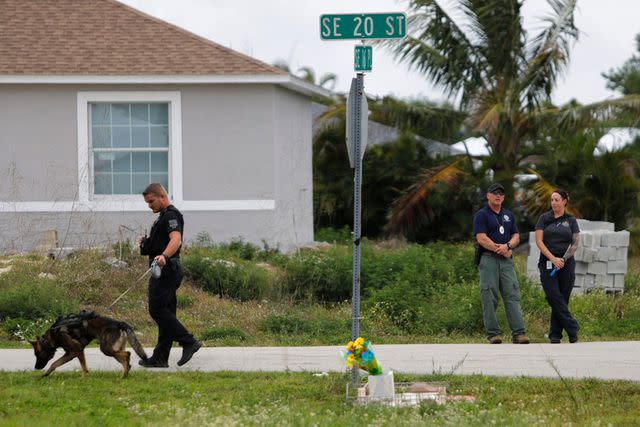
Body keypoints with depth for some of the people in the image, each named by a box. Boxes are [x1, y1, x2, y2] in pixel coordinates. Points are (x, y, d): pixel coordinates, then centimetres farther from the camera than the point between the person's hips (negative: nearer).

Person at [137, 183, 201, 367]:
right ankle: (160, 357, 11)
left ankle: (189, 342, -16)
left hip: (165, 269, -11)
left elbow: (176, 240, -29)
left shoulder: (171, 215, -12)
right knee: (164, 312, 9)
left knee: (157, 309, -15)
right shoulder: (164, 216, 22)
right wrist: (146, 242, 15)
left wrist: (164, 256, -47)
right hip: (165, 270, 11)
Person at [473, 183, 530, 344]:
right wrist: (501, 250, -9)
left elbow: (516, 237, 12)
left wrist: (507, 246, -10)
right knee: (490, 298, -5)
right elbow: (482, 239, -10)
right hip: (488, 260, -4)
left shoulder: (509, 215, 19)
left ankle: (518, 333, -10)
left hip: (506, 260, 4)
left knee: (512, 295, -5)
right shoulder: (481, 215, 1)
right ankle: (493, 334, -1)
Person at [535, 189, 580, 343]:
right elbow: (539, 241, -1)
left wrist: (563, 259, -11)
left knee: (562, 300, 0)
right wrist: (553, 258, -11)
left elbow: (575, 243, 3)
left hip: (566, 263, 0)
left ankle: (555, 335, 5)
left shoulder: (571, 220, 8)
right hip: (547, 263, 0)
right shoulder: (544, 218, 7)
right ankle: (573, 329, -8)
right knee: (555, 298, -13)